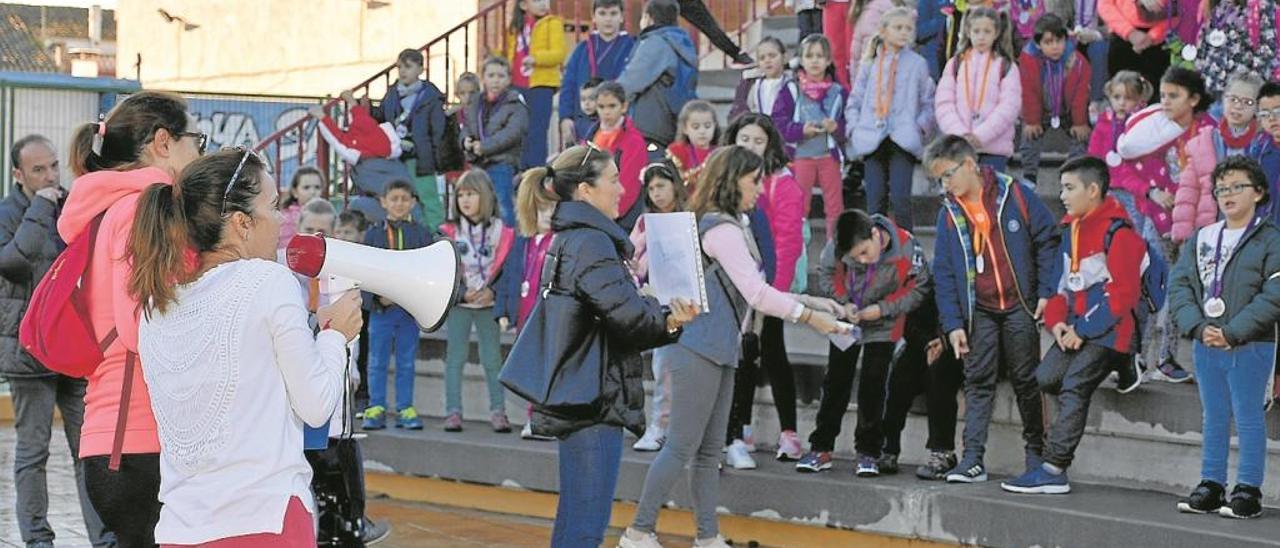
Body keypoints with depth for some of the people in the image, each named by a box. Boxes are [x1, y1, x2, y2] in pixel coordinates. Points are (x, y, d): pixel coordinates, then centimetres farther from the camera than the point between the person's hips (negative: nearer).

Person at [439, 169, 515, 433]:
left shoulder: (500, 230, 0)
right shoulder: (449, 232, 2)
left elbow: (506, 266, -2)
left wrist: (493, 290, -17)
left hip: (488, 303, -1)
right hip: (457, 303, 1)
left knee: (492, 357, 1)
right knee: (455, 356, 2)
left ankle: (498, 410, 6)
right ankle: (453, 411, 5)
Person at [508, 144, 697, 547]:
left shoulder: (571, 239, 17)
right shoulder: (591, 242, -14)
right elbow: (625, 311, -27)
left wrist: (667, 320, 3)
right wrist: (670, 318, -7)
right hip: (595, 401, -10)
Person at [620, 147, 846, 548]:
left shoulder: (727, 226, 16)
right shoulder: (722, 229, -14)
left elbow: (753, 291, 17)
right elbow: (756, 294, -17)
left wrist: (809, 301, 12)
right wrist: (807, 316, -9)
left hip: (718, 350, 10)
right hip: (700, 348, -10)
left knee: (710, 449, 11)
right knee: (683, 446, -6)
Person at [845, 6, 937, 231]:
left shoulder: (917, 64, 5)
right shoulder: (870, 64, 10)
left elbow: (929, 104, 8)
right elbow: (854, 101, 14)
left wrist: (920, 128, -6)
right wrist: (855, 128, 2)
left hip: (903, 141, -2)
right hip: (873, 140, 2)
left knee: (900, 198, -12)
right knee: (875, 201, 2)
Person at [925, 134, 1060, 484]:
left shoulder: (1014, 196, -6)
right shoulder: (949, 215, 4)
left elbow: (1048, 240, -2)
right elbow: (943, 274, 5)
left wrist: (1046, 293, -6)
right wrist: (953, 324, -2)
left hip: (1019, 307, -3)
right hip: (979, 311, 3)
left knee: (1026, 379, 6)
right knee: (978, 382, -2)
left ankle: (1035, 451, 19)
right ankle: (973, 458, -5)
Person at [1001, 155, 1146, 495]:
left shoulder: (1118, 233, -11)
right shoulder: (1072, 230, 17)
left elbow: (1123, 294, -16)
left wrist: (1083, 331, -15)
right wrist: (1057, 321, 3)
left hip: (1108, 332, -9)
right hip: (1077, 329, 9)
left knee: (1073, 387, -17)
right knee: (1046, 378, -8)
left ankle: (1054, 470, -19)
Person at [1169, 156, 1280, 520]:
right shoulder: (1200, 240, 11)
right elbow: (1179, 287, 3)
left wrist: (1233, 333, -19)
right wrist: (1198, 327, -13)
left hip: (1250, 347, -5)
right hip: (1205, 345, 5)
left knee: (1248, 417, 0)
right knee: (1214, 418, 13)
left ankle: (1248, 491, 5)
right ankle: (1211, 487, 20)